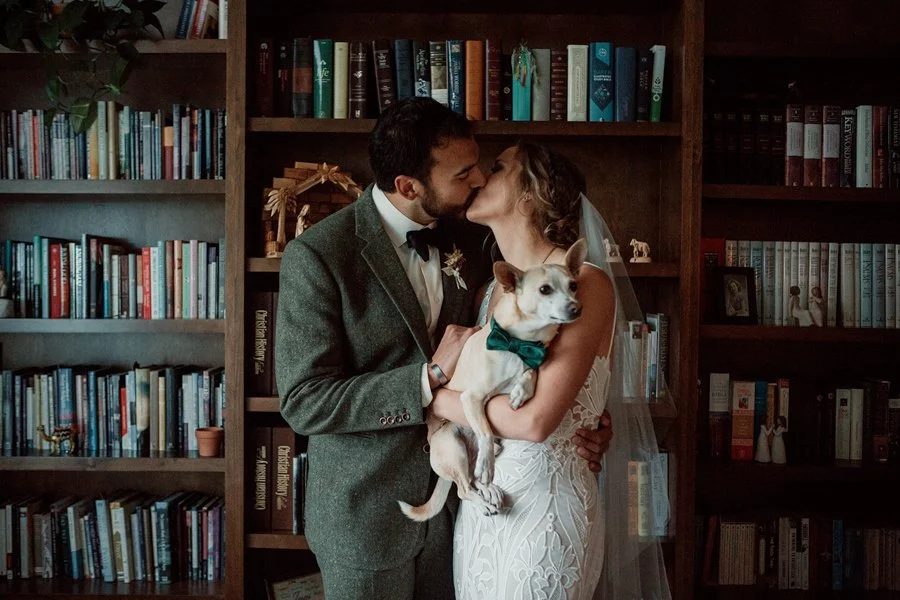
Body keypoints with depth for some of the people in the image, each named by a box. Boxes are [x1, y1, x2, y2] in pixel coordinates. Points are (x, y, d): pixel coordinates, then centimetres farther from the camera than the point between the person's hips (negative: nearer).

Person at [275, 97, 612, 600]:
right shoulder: (316, 256, -18)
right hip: (365, 510, -5)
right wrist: (430, 378, -26)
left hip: (456, 498, 5)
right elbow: (304, 401, -21)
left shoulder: (471, 241, -1)